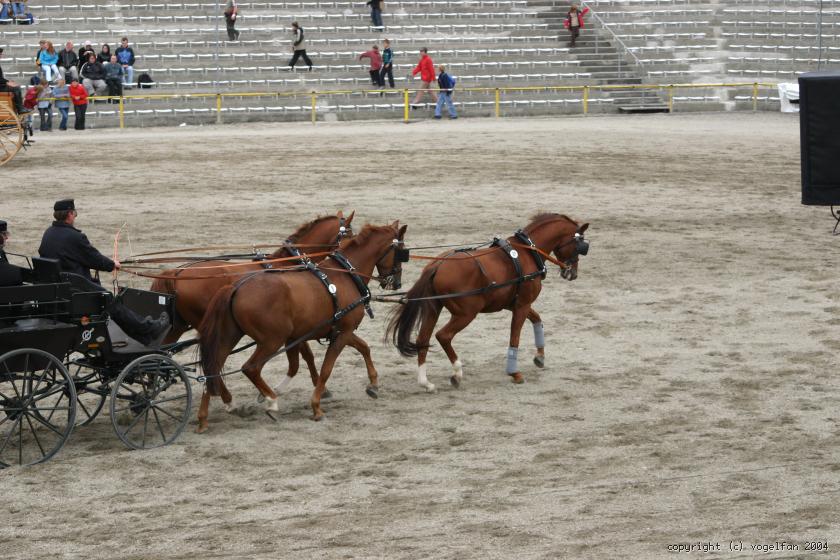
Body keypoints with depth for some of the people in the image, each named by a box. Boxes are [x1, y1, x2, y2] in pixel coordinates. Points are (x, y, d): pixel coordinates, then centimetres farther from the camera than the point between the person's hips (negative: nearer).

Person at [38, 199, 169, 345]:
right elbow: (95, 259, -11)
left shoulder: (48, 234, 5)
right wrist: (112, 264, 10)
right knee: (114, 305, 3)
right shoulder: (74, 237, -20)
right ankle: (150, 329, 11)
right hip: (76, 286, -9)